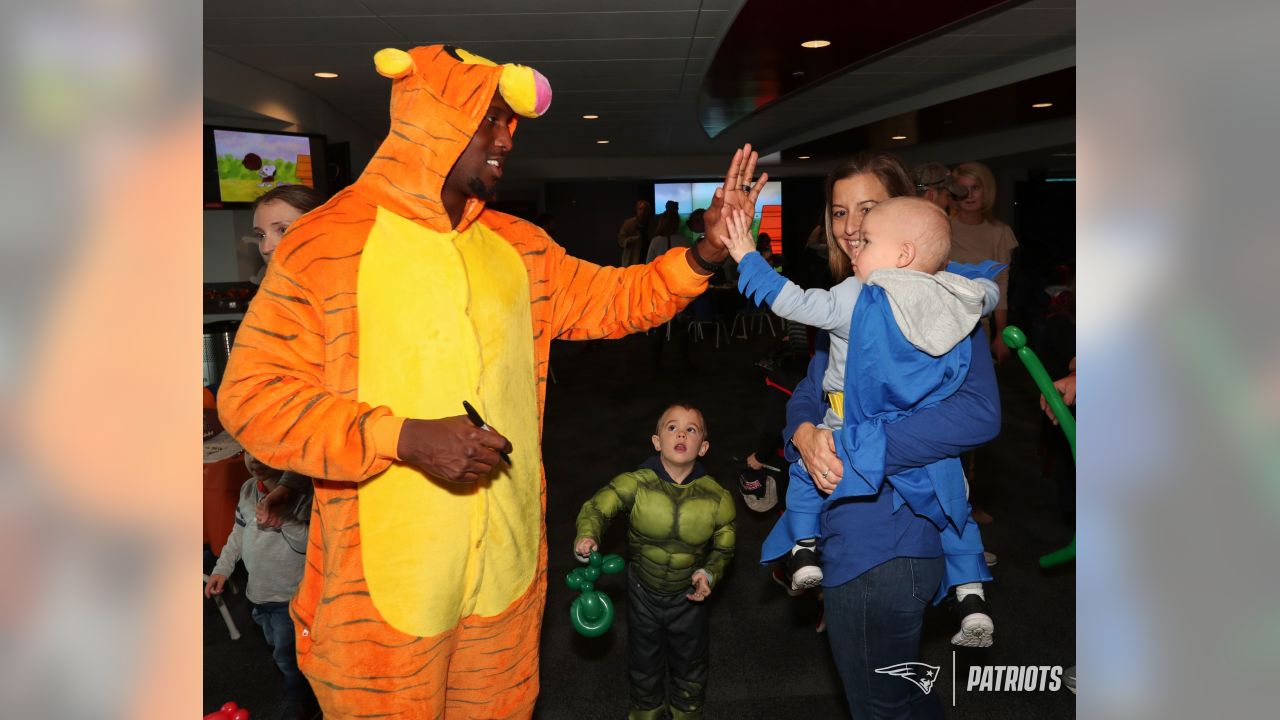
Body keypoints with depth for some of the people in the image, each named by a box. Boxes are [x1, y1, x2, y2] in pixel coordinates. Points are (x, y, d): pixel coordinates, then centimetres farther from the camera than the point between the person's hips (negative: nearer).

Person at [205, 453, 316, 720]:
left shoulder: (301, 492, -26)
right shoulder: (248, 488, -2)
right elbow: (239, 532, 13)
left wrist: (283, 522, -43)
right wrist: (222, 568, 10)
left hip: (289, 595, -7)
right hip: (258, 589, 7)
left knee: (287, 656, 7)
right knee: (274, 645, 26)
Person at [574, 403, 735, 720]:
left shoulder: (717, 498, -19)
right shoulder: (635, 483, -23)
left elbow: (723, 549, -4)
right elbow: (596, 507, -21)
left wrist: (708, 574, -21)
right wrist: (587, 536, -41)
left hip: (689, 596, 1)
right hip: (642, 592, 0)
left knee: (690, 661, 23)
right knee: (644, 658, 24)